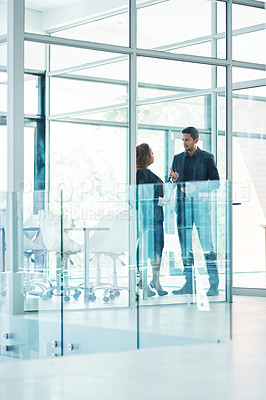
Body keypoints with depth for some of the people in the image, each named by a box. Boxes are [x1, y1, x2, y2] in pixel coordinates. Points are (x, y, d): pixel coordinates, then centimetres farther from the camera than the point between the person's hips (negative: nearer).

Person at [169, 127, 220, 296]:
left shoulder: (207, 158, 2)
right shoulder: (178, 158, 14)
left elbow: (216, 182, -3)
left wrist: (196, 187, -16)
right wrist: (174, 180, -7)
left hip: (201, 205, -4)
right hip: (183, 205, 4)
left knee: (208, 246, -6)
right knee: (186, 248, 5)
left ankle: (214, 285, -4)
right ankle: (189, 284, 10)